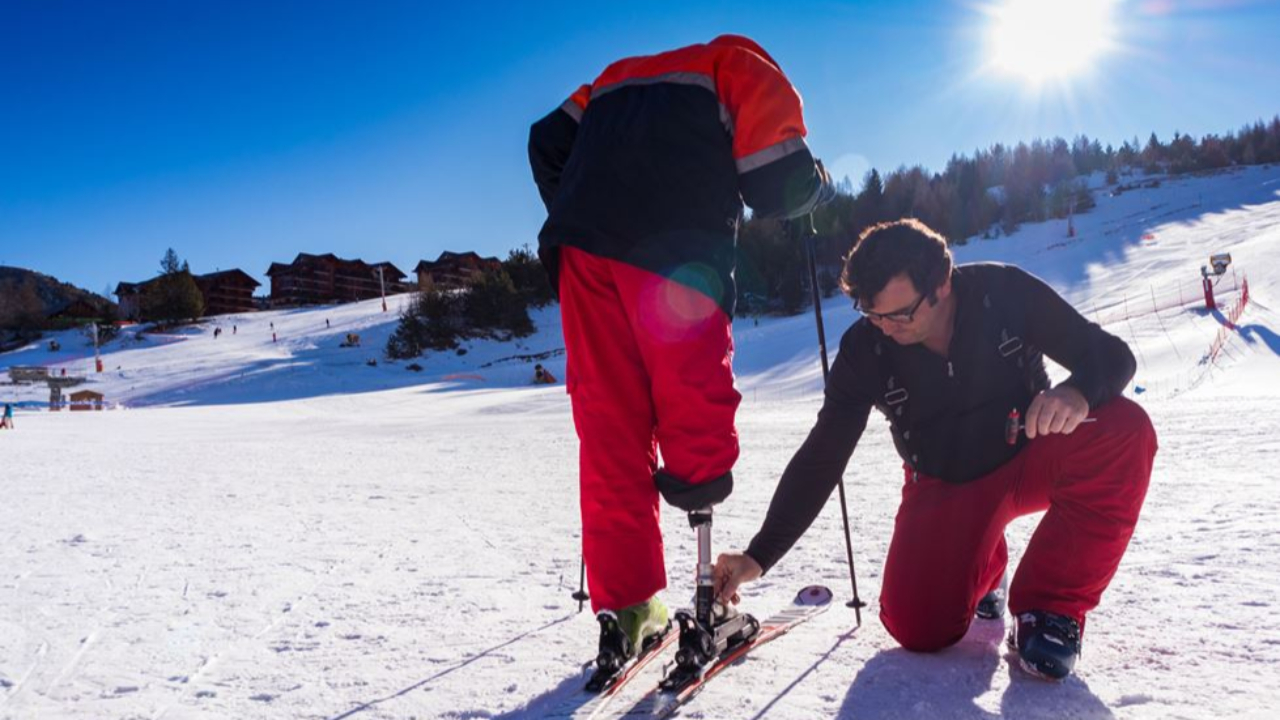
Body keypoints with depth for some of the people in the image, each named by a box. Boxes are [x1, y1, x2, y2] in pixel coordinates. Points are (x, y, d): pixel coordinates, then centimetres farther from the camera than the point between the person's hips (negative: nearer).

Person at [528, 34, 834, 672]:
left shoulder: (621, 75, 34)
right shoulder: (749, 70, 18)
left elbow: (550, 142, 23)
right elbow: (778, 185, 6)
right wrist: (820, 186, 26)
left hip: (583, 247, 5)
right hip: (674, 254, -4)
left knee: (608, 427, 5)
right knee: (692, 391, 8)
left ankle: (625, 607, 8)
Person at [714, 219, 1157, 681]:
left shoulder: (1006, 294, -20)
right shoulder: (865, 350, -18)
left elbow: (1111, 355, -14)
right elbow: (820, 460, -14)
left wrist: (1078, 392, -40)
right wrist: (759, 556, -19)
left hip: (1030, 456, 1)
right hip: (945, 486, 0)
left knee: (1123, 431, -30)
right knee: (918, 630, -18)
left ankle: (1051, 607, -14)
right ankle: (979, 564, 20)